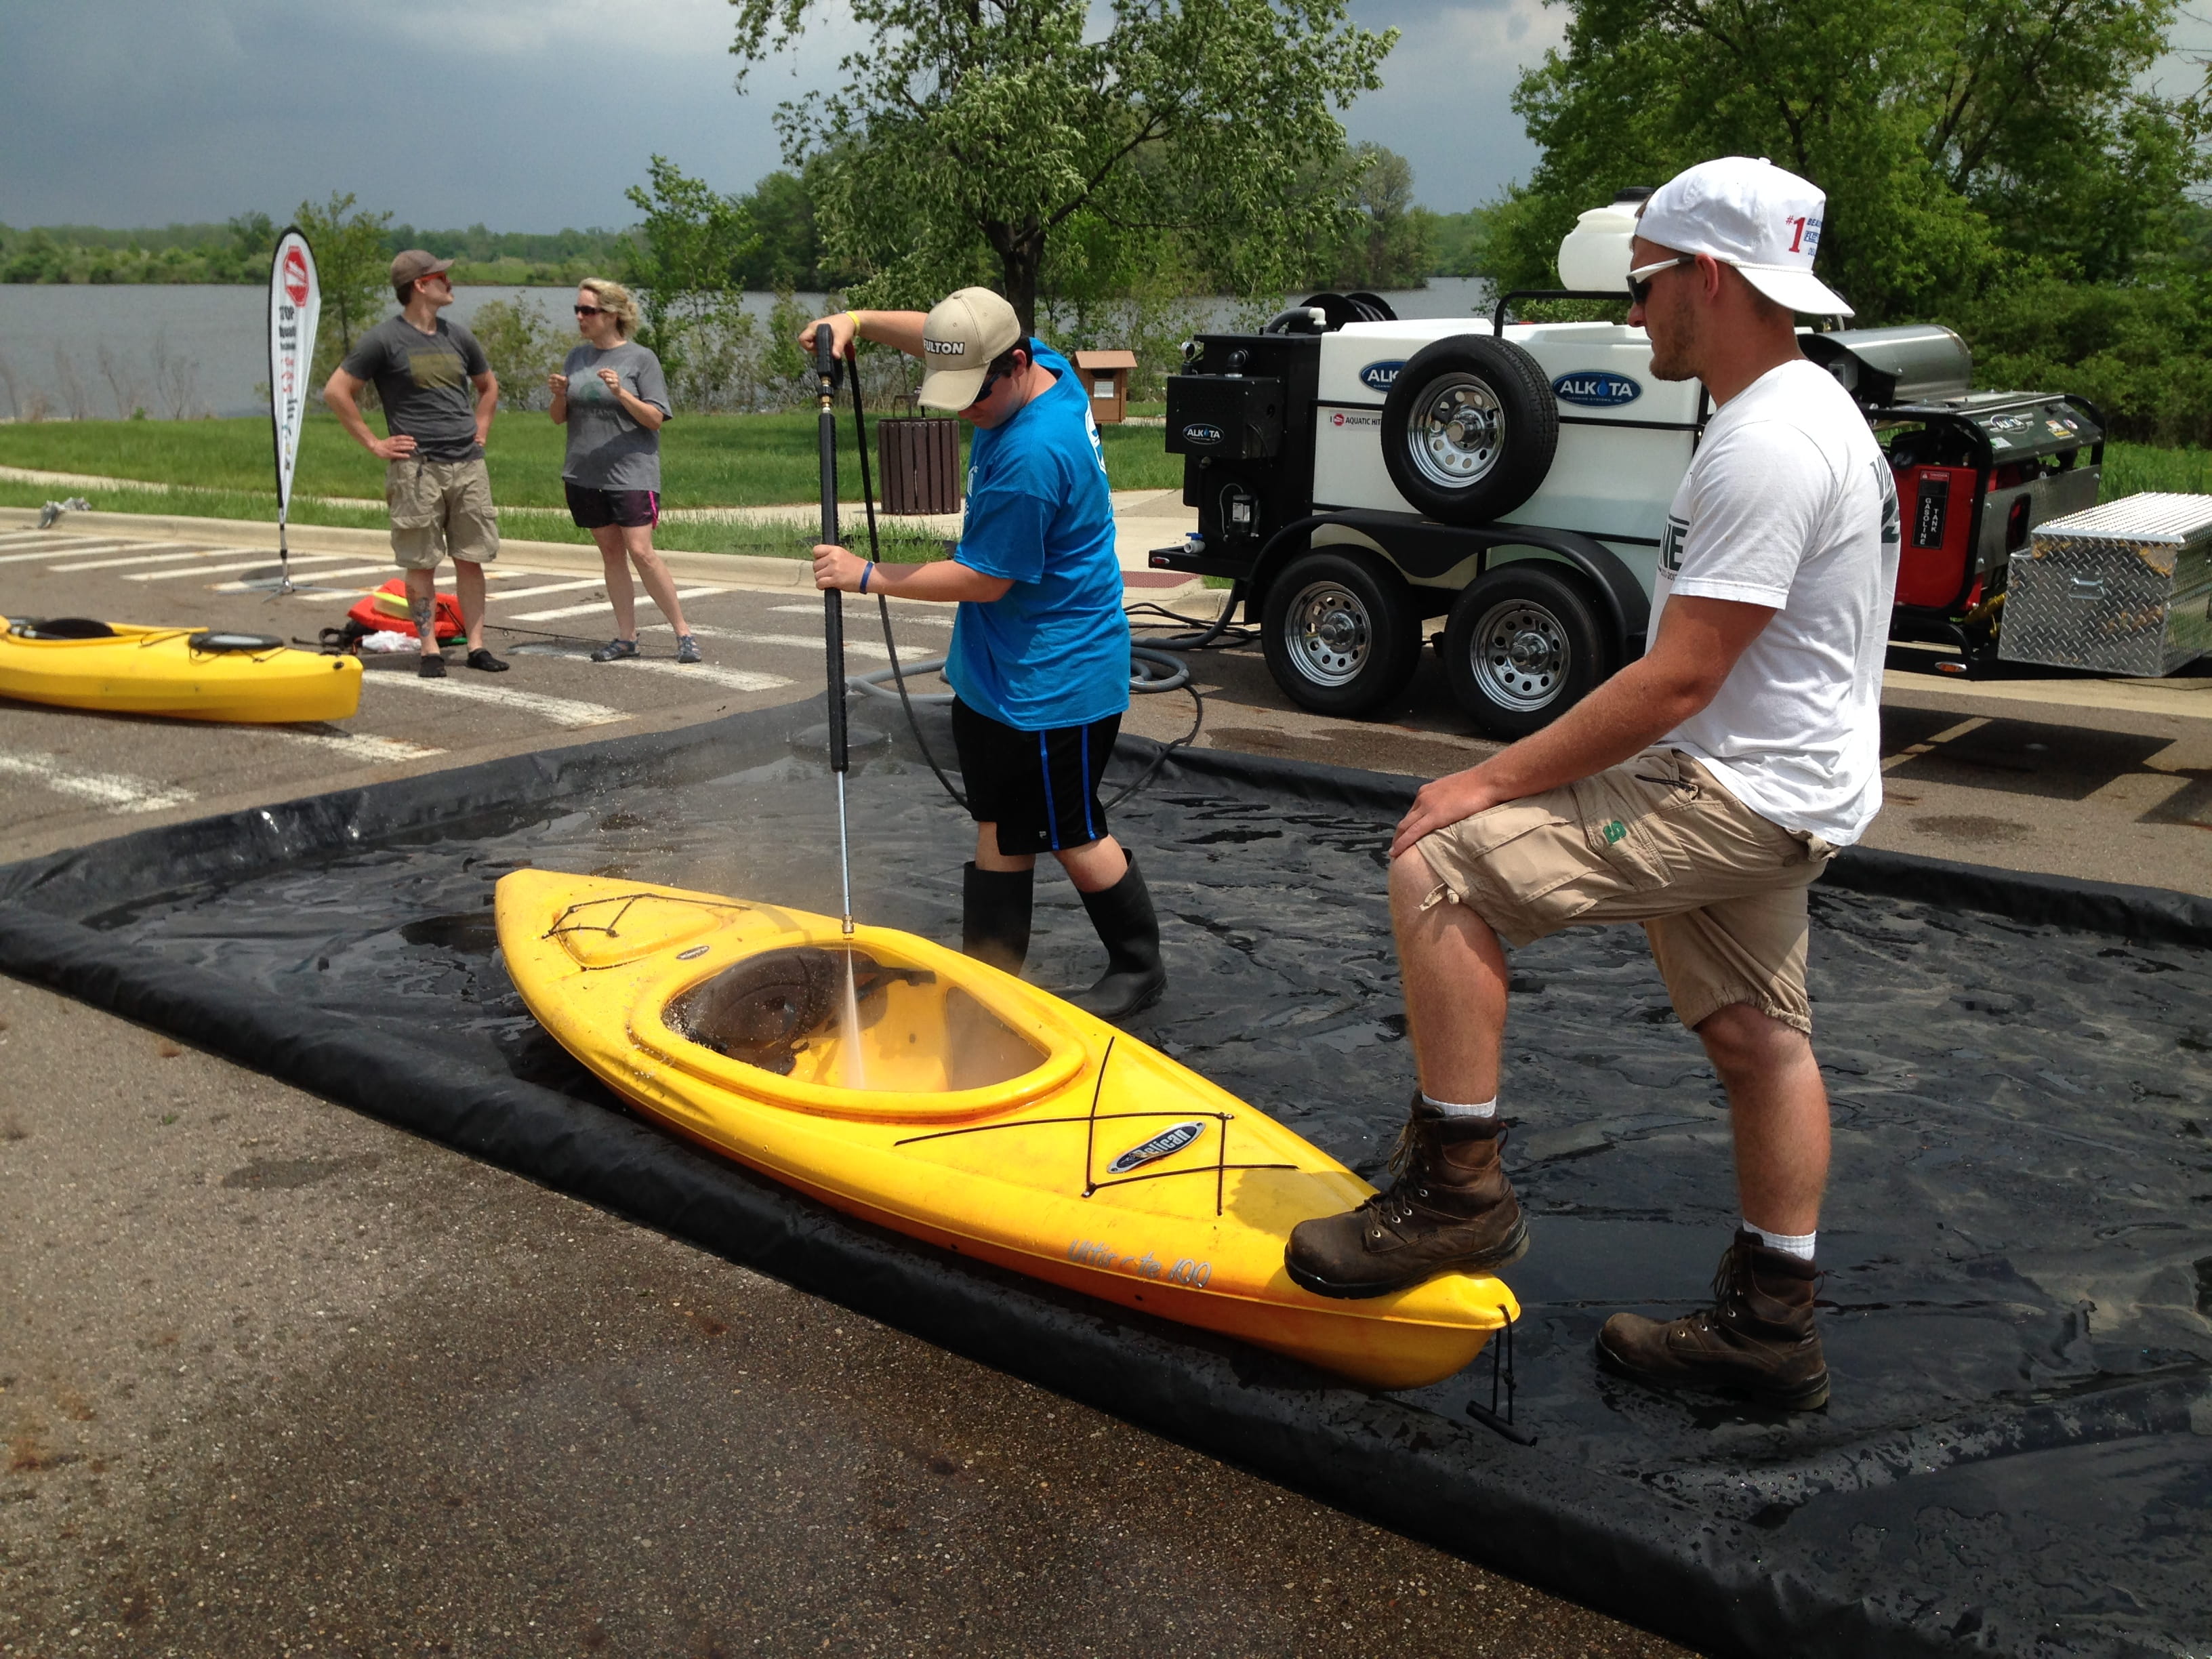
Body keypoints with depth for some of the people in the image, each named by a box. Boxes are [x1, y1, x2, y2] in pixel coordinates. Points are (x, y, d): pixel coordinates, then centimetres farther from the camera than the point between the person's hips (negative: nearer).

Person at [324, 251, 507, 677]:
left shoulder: (457, 337, 13)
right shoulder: (384, 339, -4)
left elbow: (489, 386, 30)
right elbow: (336, 391, -4)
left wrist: (480, 430, 16)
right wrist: (374, 444, -6)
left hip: (468, 465, 5)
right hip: (416, 468, -5)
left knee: (471, 560, 5)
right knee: (421, 564, 0)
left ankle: (477, 646, 11)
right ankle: (430, 650, 5)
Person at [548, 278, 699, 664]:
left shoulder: (640, 358, -3)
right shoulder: (577, 357, 11)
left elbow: (655, 418, -7)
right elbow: (559, 419, 14)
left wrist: (621, 393, -21)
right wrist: (559, 396, -7)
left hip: (632, 473, -5)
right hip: (585, 474, 5)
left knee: (641, 552, -13)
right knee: (611, 553, 8)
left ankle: (683, 632, -4)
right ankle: (626, 636, 13)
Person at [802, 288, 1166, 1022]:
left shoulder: (1032, 456, -28)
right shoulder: (1045, 367, 0)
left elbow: (985, 579, -22)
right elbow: (935, 335, 18)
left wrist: (867, 576, -13)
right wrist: (859, 320, 1)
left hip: (1056, 681, -10)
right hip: (996, 675, 10)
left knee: (1071, 835, 5)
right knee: (1000, 829, 14)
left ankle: (1139, 969, 24)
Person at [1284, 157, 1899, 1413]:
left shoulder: (1764, 448, -21)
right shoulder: (1816, 412, 14)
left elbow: (1678, 682, -26)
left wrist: (1491, 781, -20)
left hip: (1738, 797, -11)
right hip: (1783, 791, 11)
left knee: (1441, 862, -17)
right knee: (1759, 1039, 17)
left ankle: (1458, 1190, -9)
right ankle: (1772, 1325, 30)